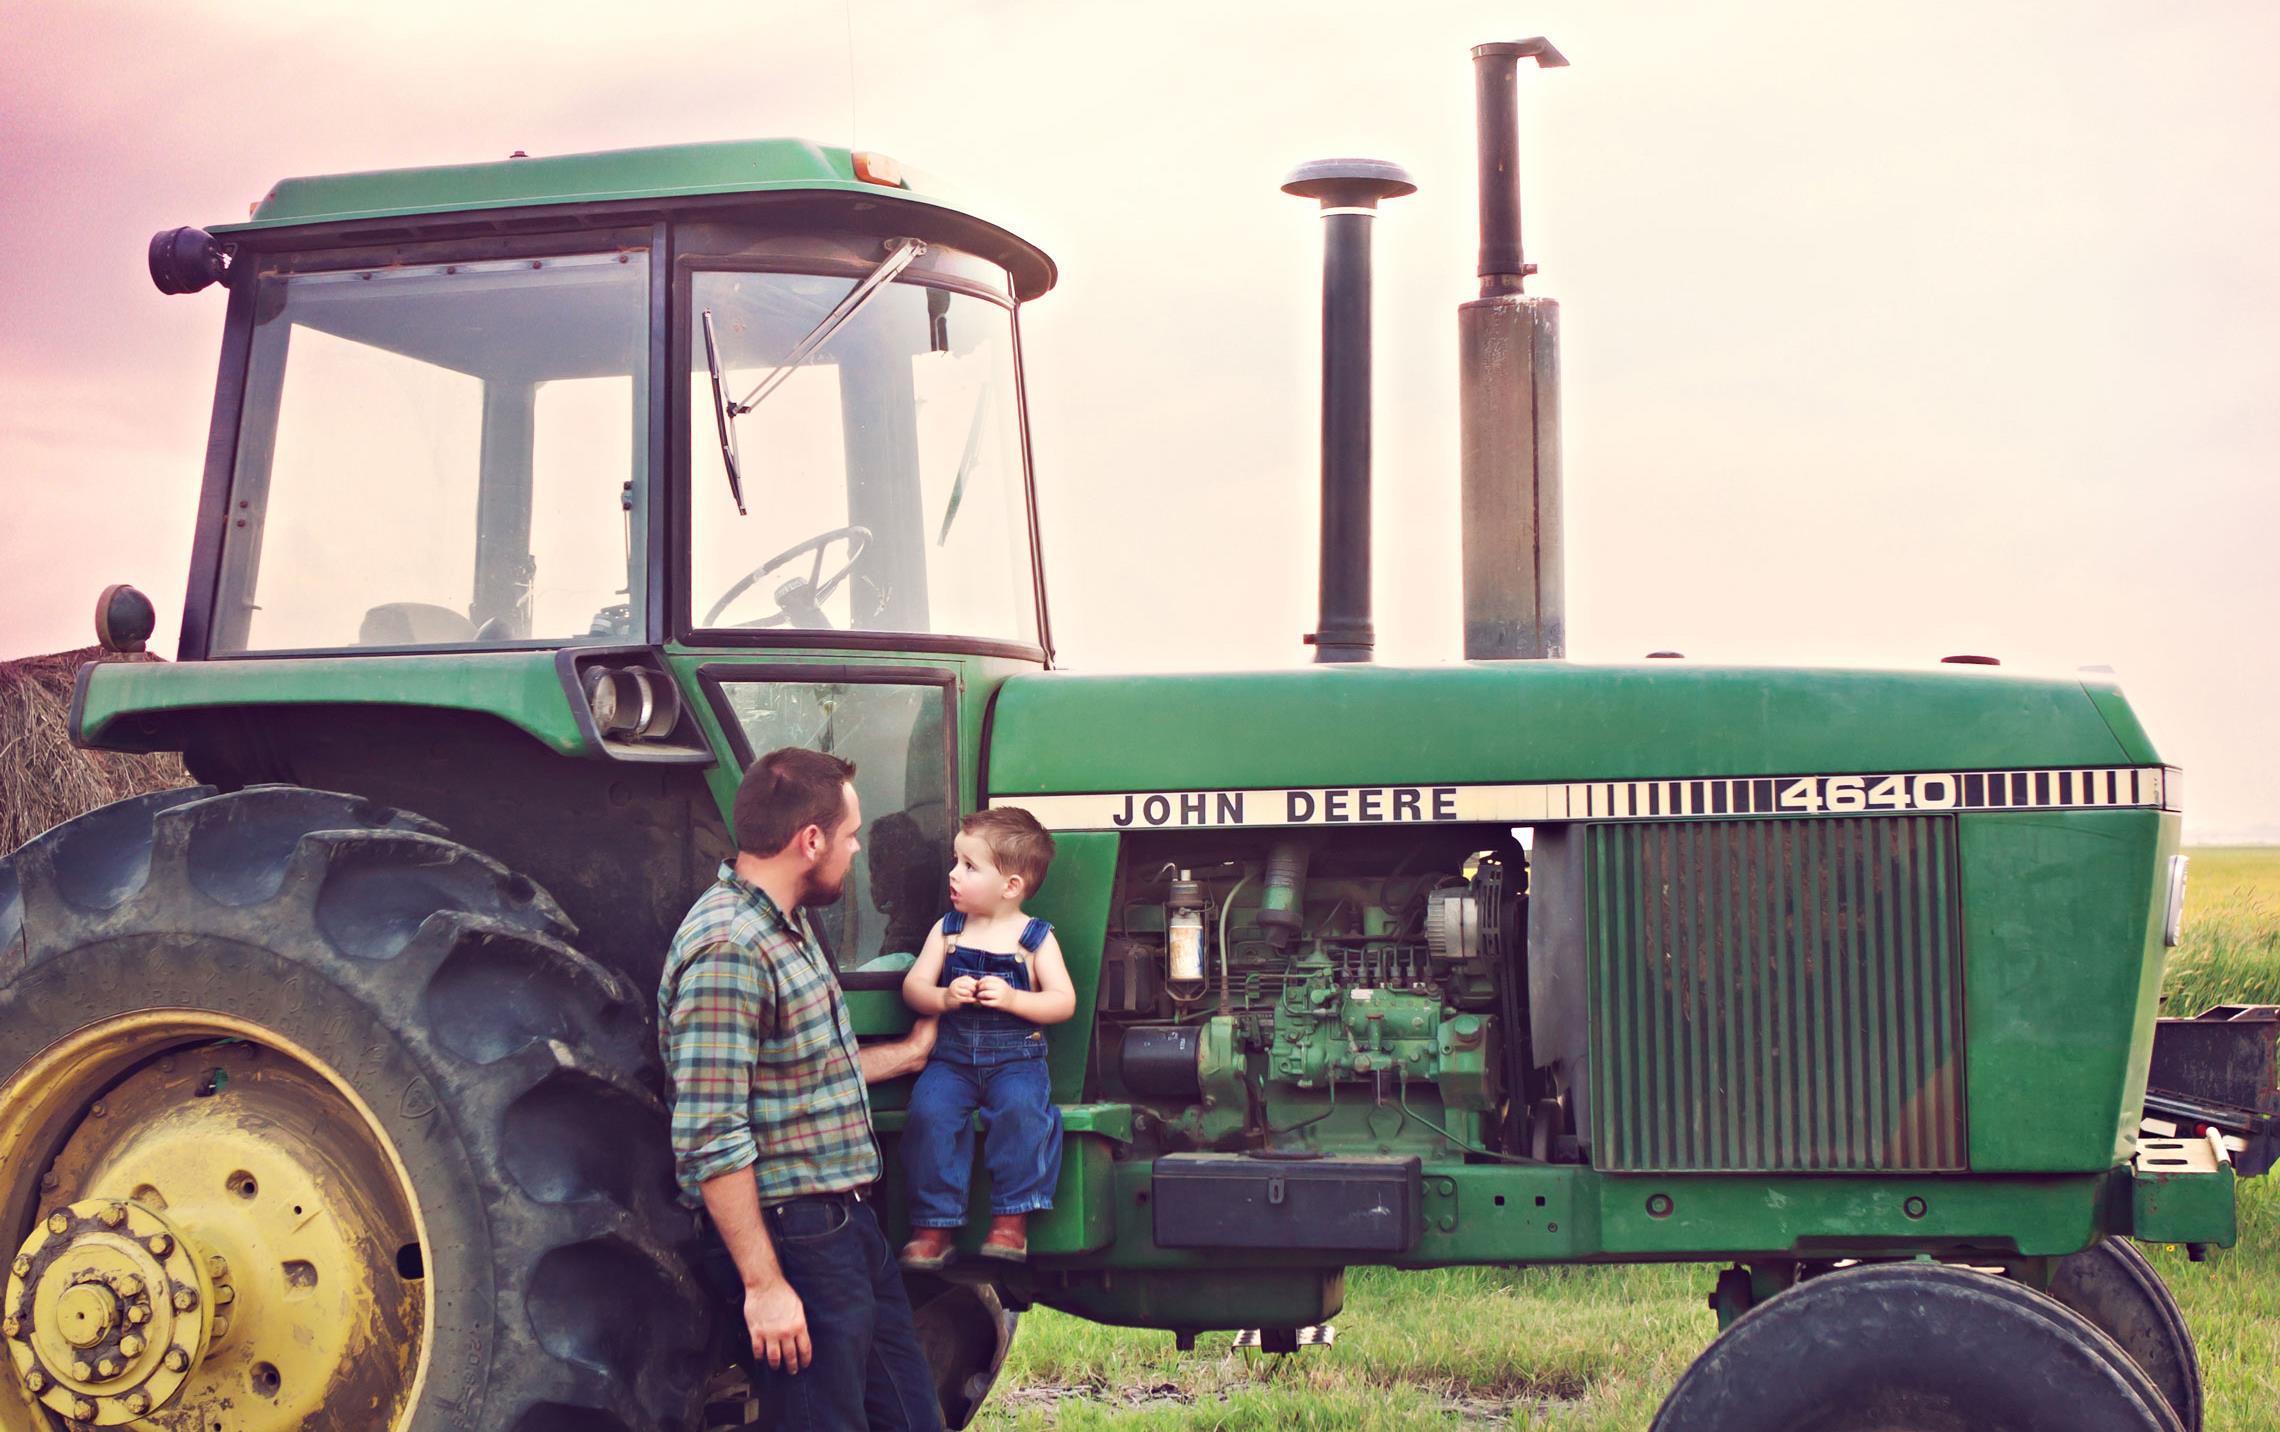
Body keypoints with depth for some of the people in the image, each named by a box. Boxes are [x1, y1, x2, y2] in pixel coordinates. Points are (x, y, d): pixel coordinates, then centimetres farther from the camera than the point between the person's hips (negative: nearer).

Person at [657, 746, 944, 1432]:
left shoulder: (787, 930, 12)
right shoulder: (726, 949, -19)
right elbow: (711, 1140, -23)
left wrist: (905, 1054, 31)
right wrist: (764, 1284, -23)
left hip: (847, 1222, 10)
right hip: (791, 1238, -10)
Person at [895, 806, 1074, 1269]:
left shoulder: (1035, 938, 0)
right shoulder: (947, 930, 9)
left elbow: (1064, 1002, -5)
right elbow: (913, 986, 6)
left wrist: (1013, 999, -20)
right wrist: (944, 997, -16)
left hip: (1016, 1058, -2)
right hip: (952, 1056, 3)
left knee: (1020, 1106, -33)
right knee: (929, 1110, -26)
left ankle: (1012, 1219, -21)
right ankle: (935, 1225, -17)